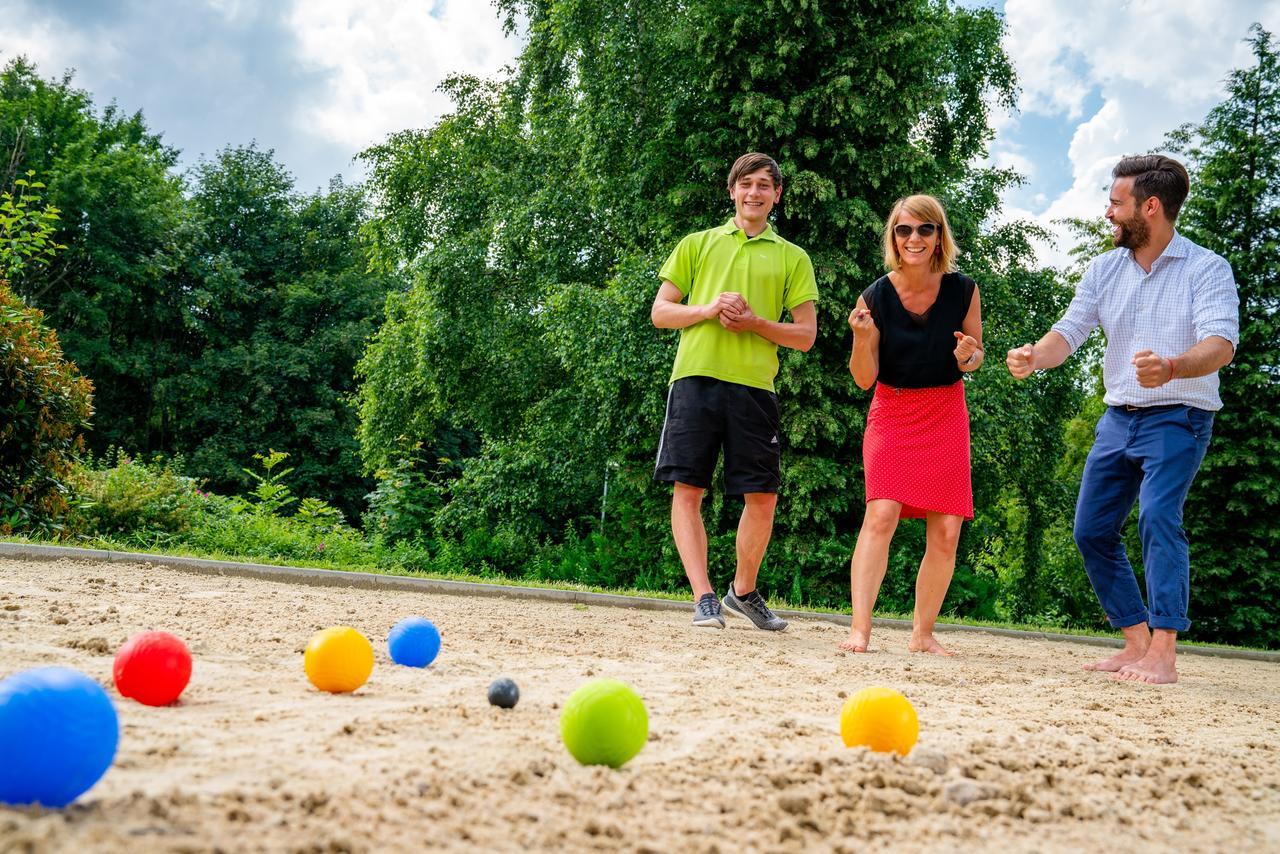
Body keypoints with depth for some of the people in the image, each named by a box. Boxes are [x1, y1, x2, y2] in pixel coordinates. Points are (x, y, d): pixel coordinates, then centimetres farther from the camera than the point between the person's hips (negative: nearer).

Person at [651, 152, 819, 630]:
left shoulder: (792, 258, 17)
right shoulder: (697, 244, 17)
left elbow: (806, 335, 11)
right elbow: (660, 312, 13)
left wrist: (756, 323, -6)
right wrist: (708, 309, -6)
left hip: (754, 384, 1)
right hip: (695, 376, 0)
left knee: (763, 497, 0)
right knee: (687, 489, -8)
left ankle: (743, 592, 21)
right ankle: (704, 597, -2)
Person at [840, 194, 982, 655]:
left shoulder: (963, 290, -5)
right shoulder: (875, 297, -9)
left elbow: (976, 356, 9)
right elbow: (865, 379, -4)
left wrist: (967, 357, -15)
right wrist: (861, 337, -23)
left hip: (946, 416, 2)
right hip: (892, 414, -2)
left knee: (946, 532, 0)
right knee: (881, 515, -19)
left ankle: (923, 634, 13)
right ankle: (859, 629, -19)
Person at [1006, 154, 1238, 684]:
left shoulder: (1207, 269, -10)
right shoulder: (1104, 269, 6)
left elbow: (1221, 343, -24)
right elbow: (1070, 331, 0)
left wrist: (1170, 368, -45)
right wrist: (1035, 357, -23)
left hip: (1179, 417, -6)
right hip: (1118, 417, 6)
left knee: (1158, 515, -23)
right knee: (1092, 530, 3)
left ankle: (1163, 654, -21)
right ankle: (1138, 640, 14)